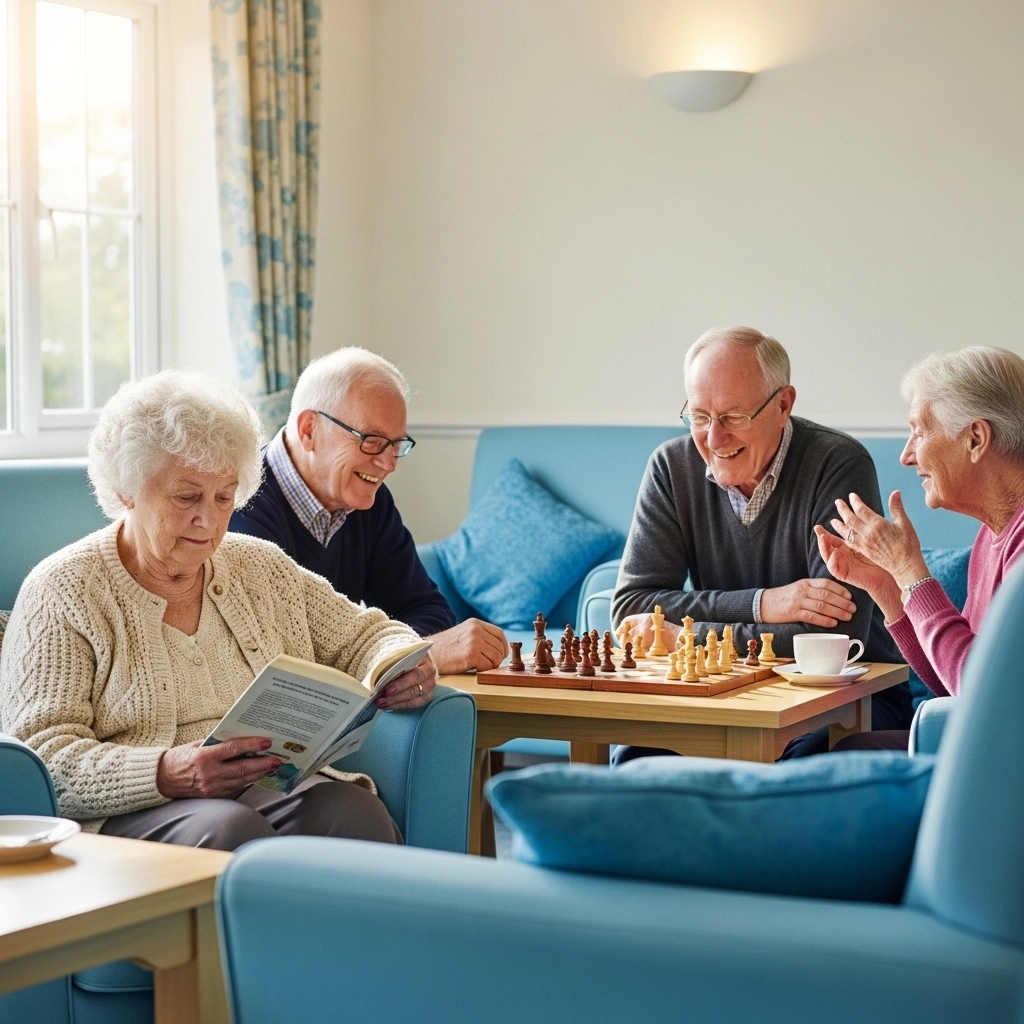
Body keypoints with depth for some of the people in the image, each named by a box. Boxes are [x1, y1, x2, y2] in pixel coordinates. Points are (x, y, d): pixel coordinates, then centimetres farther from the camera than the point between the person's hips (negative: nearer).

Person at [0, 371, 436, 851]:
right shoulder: (61, 591, 1)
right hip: (131, 811, -6)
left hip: (274, 790, 6)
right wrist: (164, 775, -26)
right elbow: (41, 757, -7)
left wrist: (405, 668, 0)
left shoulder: (263, 568, 19)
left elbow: (365, 635, 27)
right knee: (229, 830, -39)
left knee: (356, 812, -28)